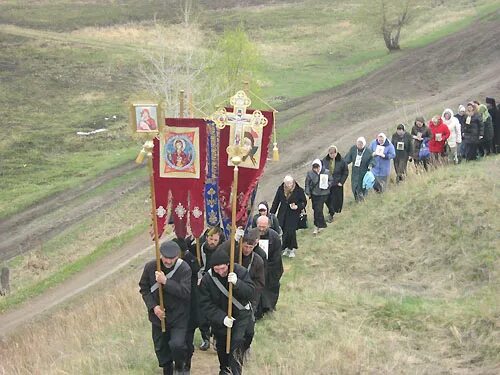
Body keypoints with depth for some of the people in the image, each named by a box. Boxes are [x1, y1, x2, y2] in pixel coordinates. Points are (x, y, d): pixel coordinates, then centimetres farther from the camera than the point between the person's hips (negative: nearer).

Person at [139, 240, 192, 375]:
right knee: (161, 348, 14)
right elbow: (144, 288, 1)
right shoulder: (150, 267, -9)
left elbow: (186, 292, -27)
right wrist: (153, 306, -12)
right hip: (158, 315, 4)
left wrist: (165, 281, -32)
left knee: (177, 344, -18)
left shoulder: (184, 269, -18)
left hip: (179, 317, -3)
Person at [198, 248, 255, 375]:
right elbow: (205, 305, -18)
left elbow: (251, 291, -21)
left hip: (240, 314, -1)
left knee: (237, 341, -19)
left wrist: (237, 283, -39)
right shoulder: (207, 279, -18)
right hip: (219, 317, 2)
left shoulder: (240, 271, -18)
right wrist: (222, 318, -28)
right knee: (221, 345, 16)